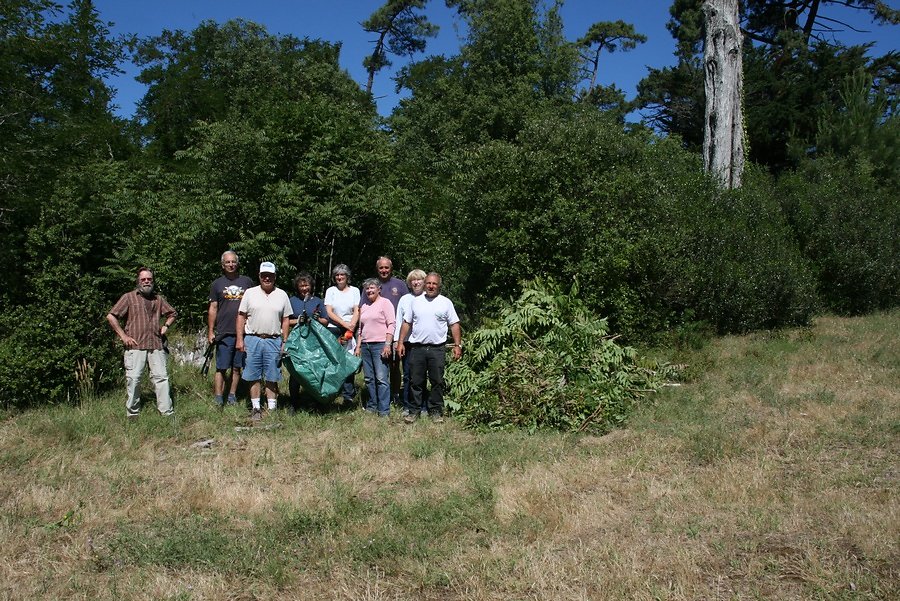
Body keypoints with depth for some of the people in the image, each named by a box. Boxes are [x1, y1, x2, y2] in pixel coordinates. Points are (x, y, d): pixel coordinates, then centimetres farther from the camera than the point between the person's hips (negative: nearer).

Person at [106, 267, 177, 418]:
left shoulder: (158, 299, 17)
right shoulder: (129, 297, 5)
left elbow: (172, 314, 32)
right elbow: (111, 316, 1)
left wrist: (166, 326, 13)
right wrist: (123, 336, -4)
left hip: (156, 345, 3)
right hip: (135, 346, -3)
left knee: (161, 376, -2)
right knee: (133, 378, -5)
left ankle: (167, 411, 1)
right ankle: (132, 413, 5)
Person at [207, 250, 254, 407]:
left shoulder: (247, 282, 9)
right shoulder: (217, 284, 7)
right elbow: (213, 308, 7)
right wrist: (210, 331, 2)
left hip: (243, 333, 2)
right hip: (224, 333, -1)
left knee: (237, 367, 8)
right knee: (221, 368, -3)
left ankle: (232, 396, 17)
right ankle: (218, 399, 0)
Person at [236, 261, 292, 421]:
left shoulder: (282, 295, 7)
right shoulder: (250, 293, 5)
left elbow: (285, 320, 7)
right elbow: (241, 317, 4)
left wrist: (285, 342, 1)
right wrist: (240, 339, -3)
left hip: (273, 341, 0)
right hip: (252, 339, 0)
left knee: (272, 377, 4)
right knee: (254, 376, 4)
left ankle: (272, 408, 13)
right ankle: (256, 408, 14)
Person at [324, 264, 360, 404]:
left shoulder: (354, 291, 11)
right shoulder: (331, 291, 10)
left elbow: (357, 312, 3)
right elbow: (329, 312, 1)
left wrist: (351, 328, -12)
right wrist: (344, 324, -11)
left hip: (351, 330, -1)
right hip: (334, 329, 1)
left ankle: (348, 393, -5)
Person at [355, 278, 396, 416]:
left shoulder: (385, 303, -1)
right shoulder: (364, 307, 20)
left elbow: (391, 324, -8)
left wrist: (388, 344, -16)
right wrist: (358, 346, 17)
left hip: (380, 345, -7)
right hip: (365, 346, 7)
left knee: (381, 378, -10)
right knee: (369, 378, 7)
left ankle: (384, 410, -7)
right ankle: (372, 406, 16)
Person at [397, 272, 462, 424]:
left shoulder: (446, 302, 3)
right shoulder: (416, 301, 9)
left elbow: (454, 325, 2)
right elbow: (406, 323, 12)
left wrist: (457, 345, -5)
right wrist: (401, 342, 5)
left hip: (437, 349, -1)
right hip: (417, 348, 2)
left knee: (437, 381, 4)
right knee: (416, 381, 5)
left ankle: (436, 411, 14)